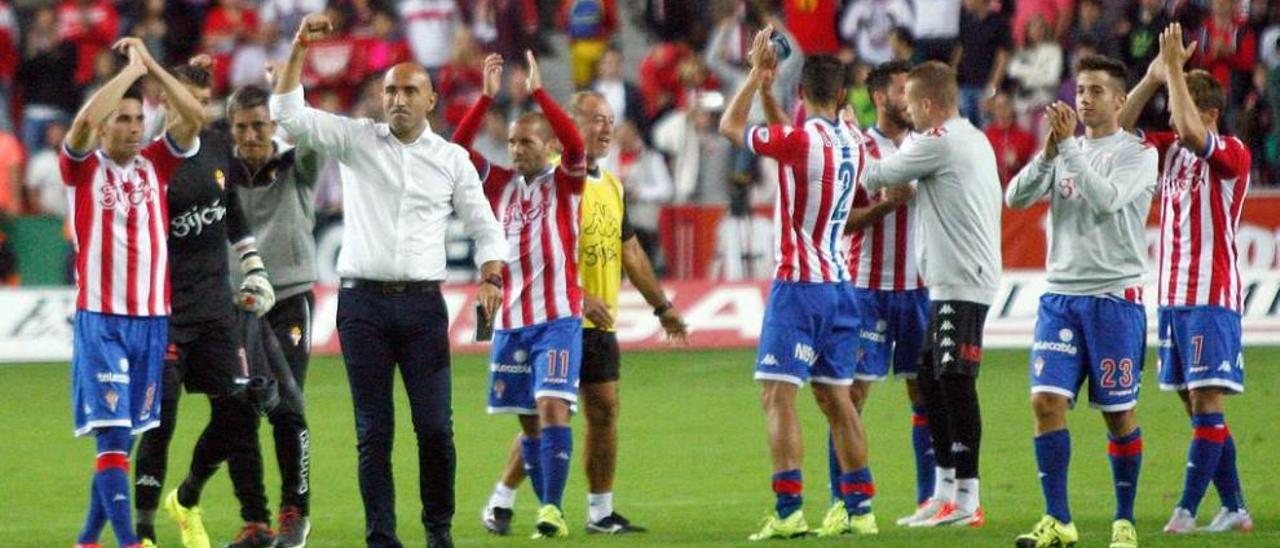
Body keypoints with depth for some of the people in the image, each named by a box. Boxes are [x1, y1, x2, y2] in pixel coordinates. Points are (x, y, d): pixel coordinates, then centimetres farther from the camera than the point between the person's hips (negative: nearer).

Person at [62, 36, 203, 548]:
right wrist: (131, 68, -14)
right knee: (112, 433, -11)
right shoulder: (83, 165, -1)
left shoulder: (155, 162, 9)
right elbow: (83, 121, -21)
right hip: (100, 318, -5)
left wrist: (151, 65, -5)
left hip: (152, 317, 5)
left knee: (125, 433, 8)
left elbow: (194, 117, -2)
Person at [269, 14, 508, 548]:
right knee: (373, 430, 1)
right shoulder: (356, 140, 6)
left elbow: (484, 227, 11)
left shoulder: (452, 158, 8)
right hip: (363, 302, 0)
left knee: (435, 427, -5)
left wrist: (490, 278, -7)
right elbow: (287, 113, -3)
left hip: (423, 304, 0)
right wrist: (301, 46, -12)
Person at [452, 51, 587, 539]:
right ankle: (547, 511, 14)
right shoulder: (500, 184, 11)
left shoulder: (564, 183, 1)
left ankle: (553, 508, -18)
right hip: (509, 318, 5)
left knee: (553, 407, -16)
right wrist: (487, 96, -10)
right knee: (528, 421, 7)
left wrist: (537, 91, -21)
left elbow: (575, 144, -18)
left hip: (558, 317, -5)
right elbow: (458, 148, 0)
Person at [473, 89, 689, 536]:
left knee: (604, 412, 6)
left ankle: (601, 511, 12)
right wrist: (579, 296, -27)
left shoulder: (612, 185, 15)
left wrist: (662, 306, 23)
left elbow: (630, 251, 23)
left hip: (601, 324, 8)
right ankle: (500, 503, 3)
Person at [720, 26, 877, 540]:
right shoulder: (852, 140, 7)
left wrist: (757, 74, 6)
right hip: (840, 283, 7)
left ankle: (789, 511, -16)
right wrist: (765, 85, 23)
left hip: (799, 285, -7)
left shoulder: (801, 140, -15)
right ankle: (860, 508, 12)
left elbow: (730, 127, -2)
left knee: (778, 395, -8)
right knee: (836, 399, 13)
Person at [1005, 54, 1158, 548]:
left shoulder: (1137, 154, -2)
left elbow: (1106, 199, -20)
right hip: (1060, 292, 4)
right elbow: (1016, 197, 0)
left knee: (1118, 411, 1)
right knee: (1046, 400, -8)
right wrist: (1049, 151, -13)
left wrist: (1068, 145, -20)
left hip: (1115, 296, -4)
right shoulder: (1065, 149, 13)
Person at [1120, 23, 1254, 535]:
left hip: (1212, 297, -8)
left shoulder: (1232, 153, -9)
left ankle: (1186, 512, -14)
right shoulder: (1172, 147, 13)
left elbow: (1190, 133, -27)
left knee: (1207, 402, -10)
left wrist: (1175, 69, -20)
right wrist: (1153, 78, -3)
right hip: (1172, 295, 8)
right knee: (1198, 407, 8)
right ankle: (1233, 509, 13)